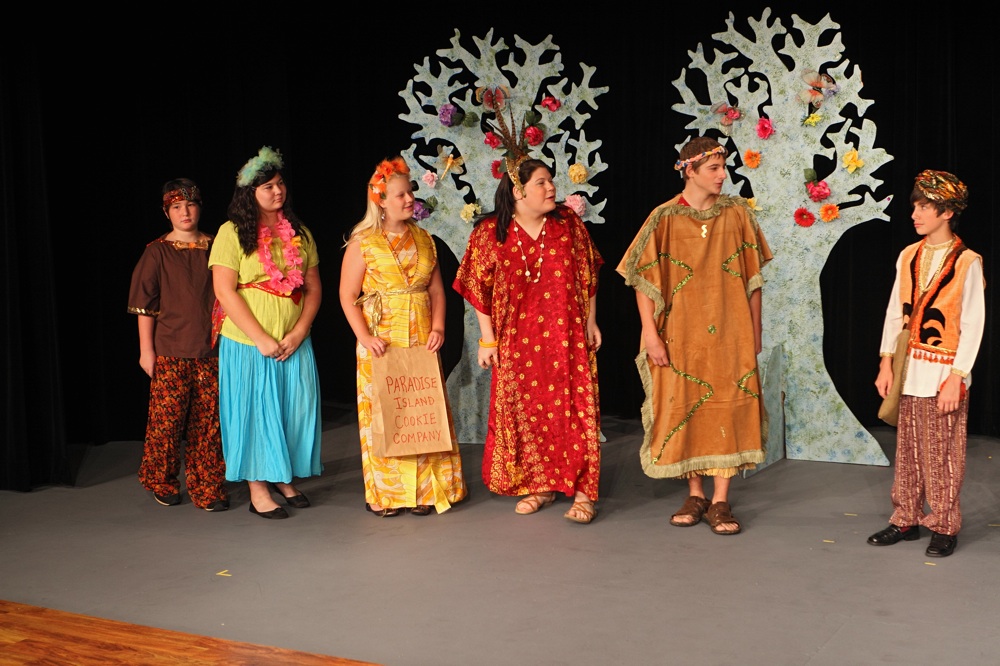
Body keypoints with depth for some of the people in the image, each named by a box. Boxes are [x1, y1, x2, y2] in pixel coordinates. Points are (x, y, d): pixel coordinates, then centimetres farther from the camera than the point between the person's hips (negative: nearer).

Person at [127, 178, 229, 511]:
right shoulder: (157, 252, 0)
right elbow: (145, 306, 0)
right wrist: (146, 350, -4)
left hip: (211, 349, 2)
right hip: (170, 351, -2)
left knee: (209, 422, 2)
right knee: (167, 418, 0)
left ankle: (207, 489, 12)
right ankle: (161, 483, 21)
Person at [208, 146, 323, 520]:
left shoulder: (299, 233, 8)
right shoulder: (233, 233, -6)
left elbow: (314, 289, 7)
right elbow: (225, 292, -12)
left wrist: (298, 333, -8)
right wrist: (262, 339, -15)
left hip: (294, 344, 4)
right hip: (248, 345, -4)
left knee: (295, 410, 7)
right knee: (255, 411, 3)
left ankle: (284, 478, 24)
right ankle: (258, 489, 13)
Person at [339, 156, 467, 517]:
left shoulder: (423, 239, 10)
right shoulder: (362, 243, -3)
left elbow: (436, 288, 11)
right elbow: (347, 296, -5)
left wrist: (438, 327, -3)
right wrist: (365, 337, -16)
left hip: (421, 342, 4)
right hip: (381, 344, -4)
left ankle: (423, 490, 14)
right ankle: (384, 494, 11)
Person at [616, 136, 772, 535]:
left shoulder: (737, 213, 2)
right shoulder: (665, 218, -4)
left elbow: (752, 279, 7)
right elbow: (643, 281, -5)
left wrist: (755, 332, 7)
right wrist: (651, 335, -11)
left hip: (730, 334, 1)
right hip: (681, 335, -1)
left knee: (728, 411, -1)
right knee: (685, 412, 6)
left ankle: (720, 502, 6)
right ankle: (695, 495, 20)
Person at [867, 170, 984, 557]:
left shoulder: (967, 262, -7)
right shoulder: (908, 256, 7)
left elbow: (973, 325, -8)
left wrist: (956, 378, -13)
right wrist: (886, 363, 4)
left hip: (945, 371, -5)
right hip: (911, 367, 5)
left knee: (943, 453, 2)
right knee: (908, 449, 10)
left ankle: (944, 527, 13)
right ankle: (906, 519, 20)